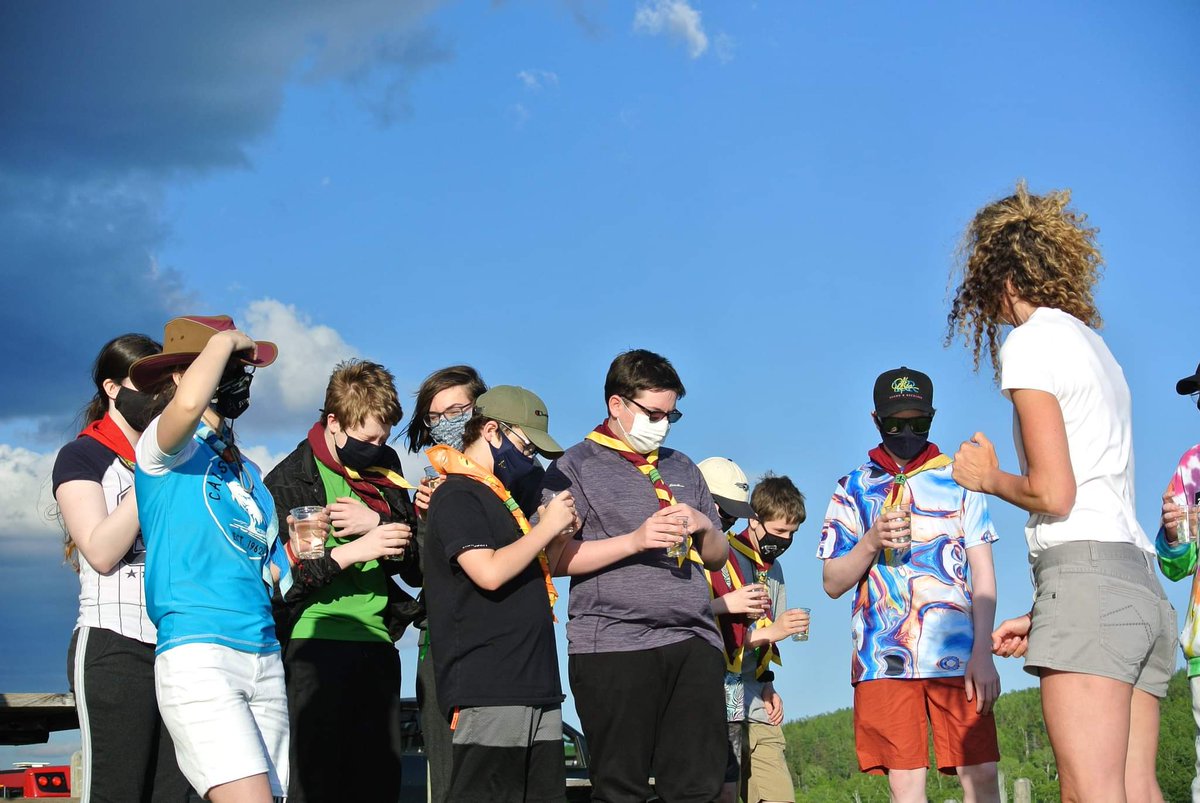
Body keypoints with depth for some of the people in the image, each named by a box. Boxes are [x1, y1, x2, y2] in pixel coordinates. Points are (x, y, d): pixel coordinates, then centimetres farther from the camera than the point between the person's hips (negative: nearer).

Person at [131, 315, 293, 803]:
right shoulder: (167, 447, 0)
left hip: (263, 659, 7)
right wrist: (226, 341, -8)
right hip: (197, 654, -7)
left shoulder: (247, 472, 22)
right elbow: (188, 404, -25)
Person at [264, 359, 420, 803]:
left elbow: (417, 568, 11)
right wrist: (357, 550, -19)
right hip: (315, 638, -5)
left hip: (377, 641, 5)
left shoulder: (385, 469, 14)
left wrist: (376, 525, -6)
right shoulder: (289, 479, -2)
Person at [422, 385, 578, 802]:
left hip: (533, 686, 10)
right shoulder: (457, 496, -8)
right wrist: (547, 527, -9)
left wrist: (558, 532, 11)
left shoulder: (498, 495, 22)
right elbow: (489, 572, -21)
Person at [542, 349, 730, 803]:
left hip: (694, 643, 5)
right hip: (613, 646, -5)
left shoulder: (683, 470, 23)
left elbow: (718, 558, 25)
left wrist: (704, 527, 2)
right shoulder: (575, 467, 6)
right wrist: (634, 541, -14)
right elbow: (554, 557, -5)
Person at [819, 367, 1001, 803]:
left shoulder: (959, 479, 12)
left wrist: (982, 653, -5)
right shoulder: (854, 488, 14)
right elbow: (833, 583, 11)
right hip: (884, 659, 1)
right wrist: (871, 543, -9)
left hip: (957, 654, 0)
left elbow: (983, 573, 7)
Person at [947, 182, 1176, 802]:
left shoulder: (1031, 341, -1)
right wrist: (1043, 619, 24)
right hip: (1141, 581, 9)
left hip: (1087, 573, -9)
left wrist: (987, 478, 9)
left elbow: (1053, 493, -11)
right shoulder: (1093, 345, 26)